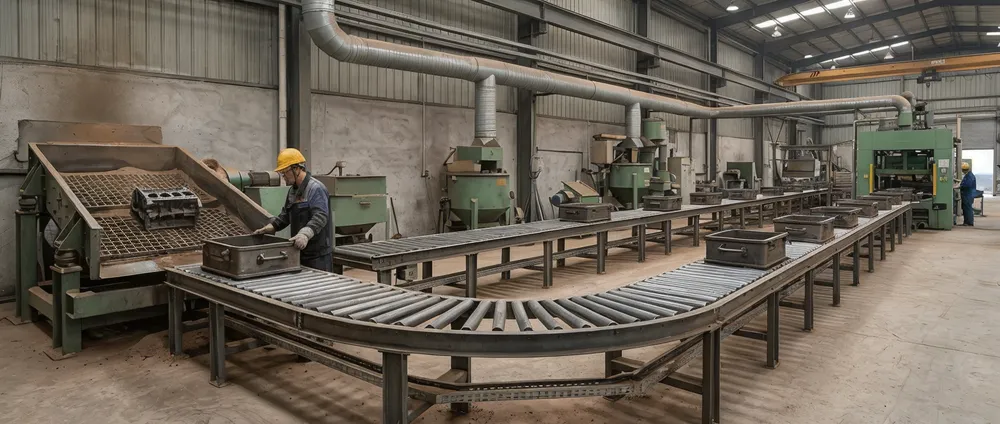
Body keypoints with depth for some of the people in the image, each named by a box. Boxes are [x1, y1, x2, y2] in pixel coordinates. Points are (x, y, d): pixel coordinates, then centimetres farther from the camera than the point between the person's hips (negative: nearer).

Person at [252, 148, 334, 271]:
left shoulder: (316, 189, -15)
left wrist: (305, 234, -40)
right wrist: (270, 227, 9)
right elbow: (285, 215, 23)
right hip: (300, 251, 9)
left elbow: (320, 217, -27)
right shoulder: (293, 190, 15)